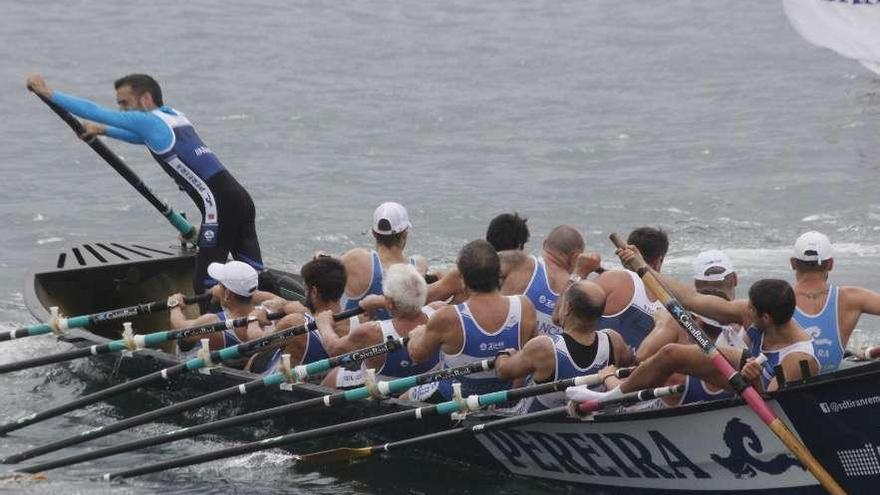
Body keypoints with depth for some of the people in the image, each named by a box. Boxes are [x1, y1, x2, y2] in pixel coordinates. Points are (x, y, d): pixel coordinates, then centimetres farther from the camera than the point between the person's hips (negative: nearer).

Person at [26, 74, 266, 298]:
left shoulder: (149, 121, -4)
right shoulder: (174, 117, 20)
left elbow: (93, 111, 0)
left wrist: (48, 93, 8)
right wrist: (103, 131, 41)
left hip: (219, 205, -9)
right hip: (240, 199, 9)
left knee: (206, 285, -5)